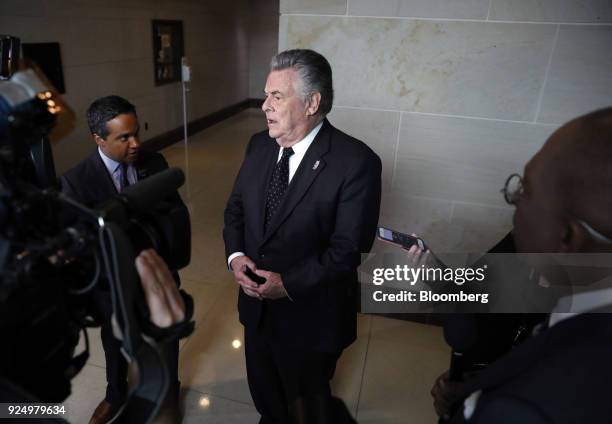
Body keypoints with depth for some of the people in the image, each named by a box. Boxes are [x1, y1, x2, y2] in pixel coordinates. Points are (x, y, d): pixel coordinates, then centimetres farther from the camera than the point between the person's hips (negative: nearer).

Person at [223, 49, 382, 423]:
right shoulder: (259, 145, -1)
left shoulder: (356, 162, -22)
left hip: (311, 316, -6)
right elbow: (236, 208, 7)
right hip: (257, 303, 6)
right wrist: (235, 254, -10)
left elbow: (349, 248, -21)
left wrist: (290, 284, -22)